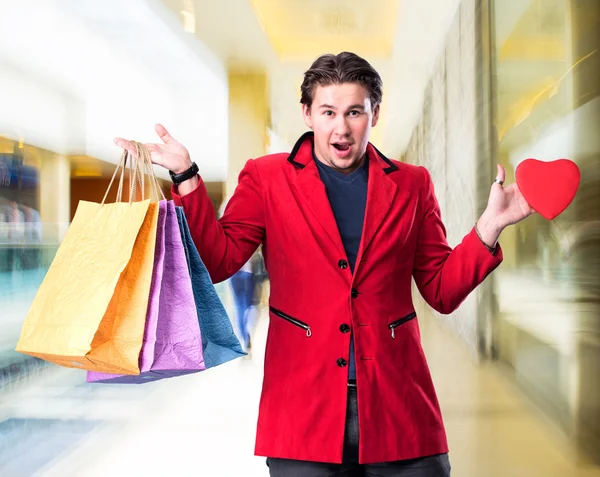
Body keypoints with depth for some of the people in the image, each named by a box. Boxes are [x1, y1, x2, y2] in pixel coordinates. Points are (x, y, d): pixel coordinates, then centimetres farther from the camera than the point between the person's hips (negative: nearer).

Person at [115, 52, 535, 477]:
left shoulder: (411, 184, 9)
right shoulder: (265, 178, 5)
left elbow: (443, 291, 8)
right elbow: (218, 261, -5)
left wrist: (490, 225, -5)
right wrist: (186, 177, -13)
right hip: (303, 407, -1)